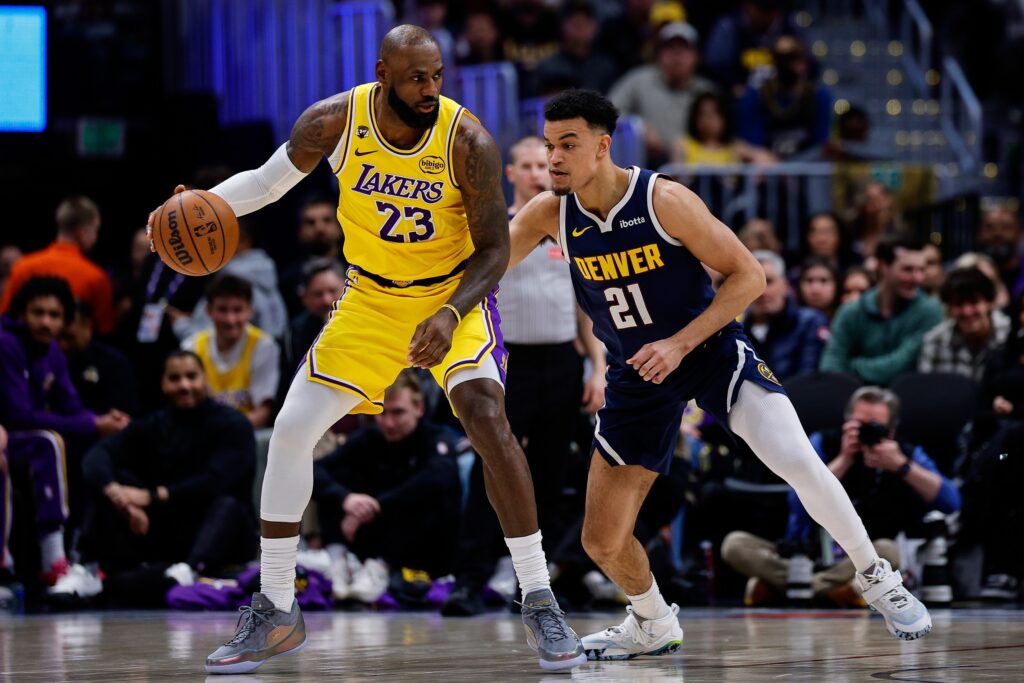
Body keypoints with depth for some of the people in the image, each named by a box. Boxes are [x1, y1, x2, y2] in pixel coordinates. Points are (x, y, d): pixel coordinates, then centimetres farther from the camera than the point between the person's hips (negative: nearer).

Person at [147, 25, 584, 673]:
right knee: (290, 430, -5)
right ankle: (276, 613, 9)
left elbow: (495, 249, -15)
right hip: (371, 299, 3)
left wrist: (450, 315, -31)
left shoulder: (468, 141, -23)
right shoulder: (335, 121, -17)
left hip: (454, 294, -3)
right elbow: (267, 181, 0)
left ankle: (540, 602, -16)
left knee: (489, 420, -26)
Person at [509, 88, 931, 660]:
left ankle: (876, 577, -2)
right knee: (603, 542, 0)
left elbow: (749, 275, -16)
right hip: (638, 372, 4)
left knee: (798, 462, -25)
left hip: (712, 350, -4)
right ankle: (654, 625, 31)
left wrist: (680, 344, -24)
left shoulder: (664, 200, -20)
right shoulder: (551, 213, -9)